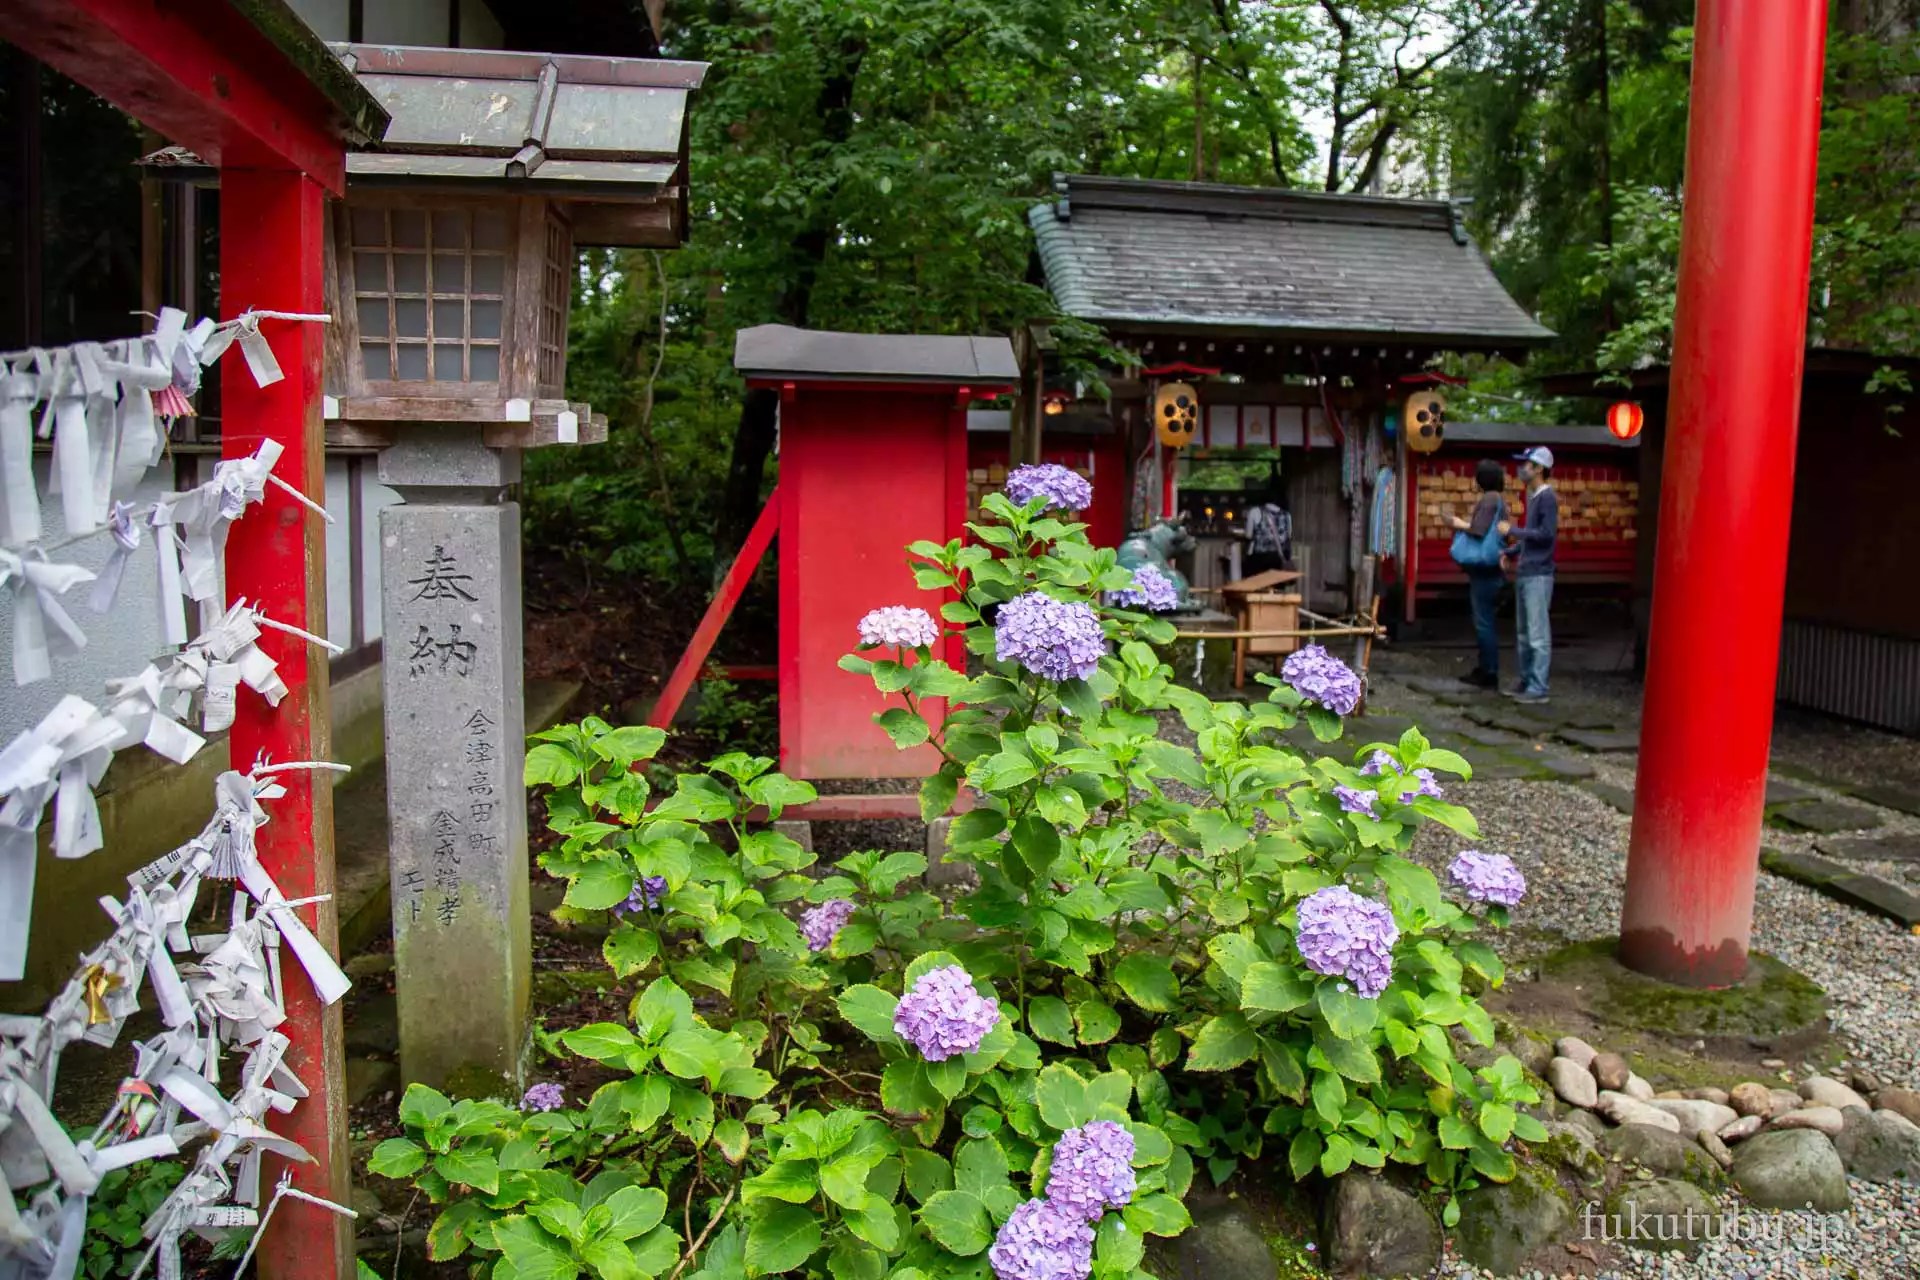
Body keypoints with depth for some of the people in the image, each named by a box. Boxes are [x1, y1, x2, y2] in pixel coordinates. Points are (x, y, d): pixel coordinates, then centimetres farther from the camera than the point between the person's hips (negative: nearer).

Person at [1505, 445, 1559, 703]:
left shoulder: (1547, 498, -11)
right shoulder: (1532, 496, 16)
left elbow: (1546, 534, -19)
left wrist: (1513, 531, -13)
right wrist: (1511, 551, 10)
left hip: (1538, 575, -9)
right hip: (1524, 573, 9)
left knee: (1538, 634, -6)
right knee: (1523, 633, 15)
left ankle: (1538, 688, -3)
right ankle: (1526, 681, 24)